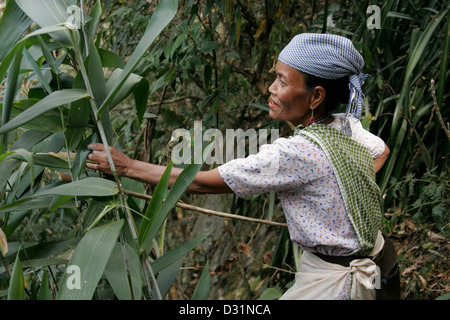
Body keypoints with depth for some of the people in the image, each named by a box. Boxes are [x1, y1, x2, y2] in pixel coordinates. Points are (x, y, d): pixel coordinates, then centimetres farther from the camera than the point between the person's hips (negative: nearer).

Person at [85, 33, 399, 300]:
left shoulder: (294, 153, -29)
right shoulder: (349, 126, -4)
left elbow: (204, 182, -23)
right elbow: (382, 151, 21)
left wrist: (127, 166, -15)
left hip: (336, 280, -8)